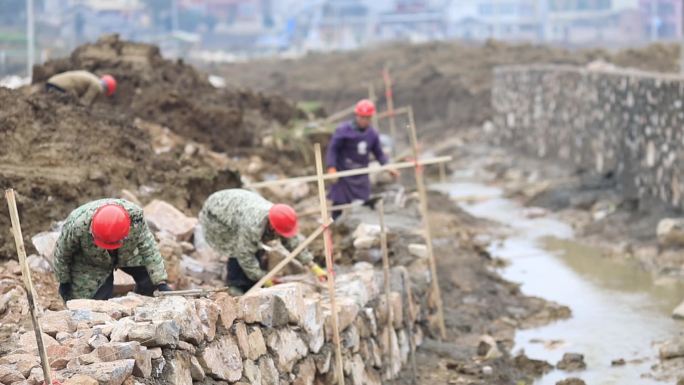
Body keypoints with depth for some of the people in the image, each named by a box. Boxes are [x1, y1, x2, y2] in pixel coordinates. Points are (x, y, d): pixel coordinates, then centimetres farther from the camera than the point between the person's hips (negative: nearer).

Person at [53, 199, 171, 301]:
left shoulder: (135, 216, -36)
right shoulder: (77, 225, -40)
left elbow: (149, 250, -24)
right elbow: (61, 254, -20)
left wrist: (161, 283, -27)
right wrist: (64, 282, -5)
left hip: (128, 254, 2)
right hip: (90, 264, -2)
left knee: (150, 280, -16)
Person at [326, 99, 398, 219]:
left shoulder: (372, 134, 6)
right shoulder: (344, 130, -9)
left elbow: (379, 153, 15)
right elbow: (332, 149, -10)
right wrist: (331, 167, -22)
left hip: (361, 177, 4)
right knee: (339, 204, -4)